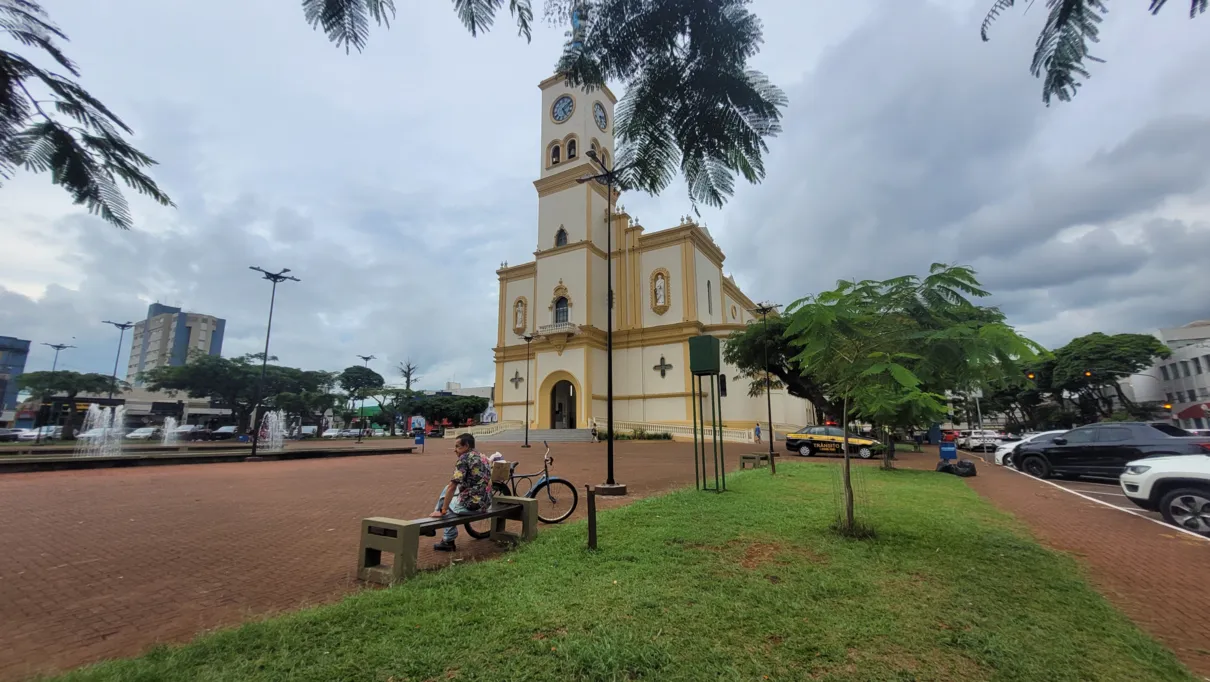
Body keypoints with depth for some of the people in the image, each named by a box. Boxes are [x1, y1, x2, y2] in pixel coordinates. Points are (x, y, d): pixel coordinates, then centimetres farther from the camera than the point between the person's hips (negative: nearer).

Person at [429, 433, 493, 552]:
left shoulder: (464, 458, -13)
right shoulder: (483, 458, 12)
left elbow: (452, 486, -18)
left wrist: (443, 510, -11)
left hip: (470, 505, -8)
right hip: (485, 503, 8)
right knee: (447, 488, 24)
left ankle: (448, 541, 27)